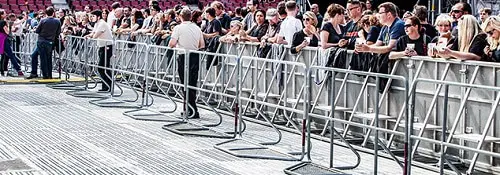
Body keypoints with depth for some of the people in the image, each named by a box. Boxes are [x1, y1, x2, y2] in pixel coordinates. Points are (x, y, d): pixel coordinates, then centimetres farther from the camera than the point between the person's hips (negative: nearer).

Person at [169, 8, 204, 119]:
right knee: (193, 84, 12)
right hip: (195, 56, 5)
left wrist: (175, 46, 7)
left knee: (186, 85, -1)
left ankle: (193, 111, -6)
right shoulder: (197, 28, 6)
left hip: (183, 57, -5)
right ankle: (187, 109, 21)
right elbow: (202, 45, 9)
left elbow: (172, 44, -16)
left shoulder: (179, 28, -9)